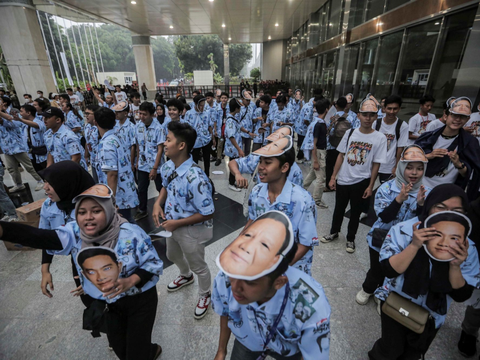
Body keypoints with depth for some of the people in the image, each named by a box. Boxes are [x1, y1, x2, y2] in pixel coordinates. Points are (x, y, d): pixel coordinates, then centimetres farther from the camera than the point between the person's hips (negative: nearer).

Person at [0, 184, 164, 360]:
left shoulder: (131, 234, -26)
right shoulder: (75, 233, -15)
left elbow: (153, 264, -17)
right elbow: (39, 236, -33)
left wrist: (130, 281, -32)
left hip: (139, 300, -4)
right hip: (107, 302, 5)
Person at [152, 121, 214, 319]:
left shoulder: (196, 178, -36)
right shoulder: (167, 167, -10)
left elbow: (207, 214, -28)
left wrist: (177, 223, -24)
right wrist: (158, 203, -8)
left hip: (191, 230, -8)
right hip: (173, 224, 9)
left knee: (198, 266, 17)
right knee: (172, 255, 33)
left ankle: (205, 295, 49)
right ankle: (186, 276, 66)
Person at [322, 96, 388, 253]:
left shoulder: (380, 138, -7)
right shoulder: (350, 133, -2)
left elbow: (376, 164, -4)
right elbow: (341, 156, 2)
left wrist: (370, 186, -6)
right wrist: (333, 177, 0)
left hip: (361, 182, -2)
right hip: (343, 180, 2)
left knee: (355, 211, 13)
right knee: (339, 208, 16)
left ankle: (350, 239, 32)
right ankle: (334, 232, 37)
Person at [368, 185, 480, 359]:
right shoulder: (403, 230, -25)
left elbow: (461, 296, -15)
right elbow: (389, 270, -28)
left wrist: (455, 266, -32)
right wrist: (414, 246, -39)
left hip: (431, 314, 3)